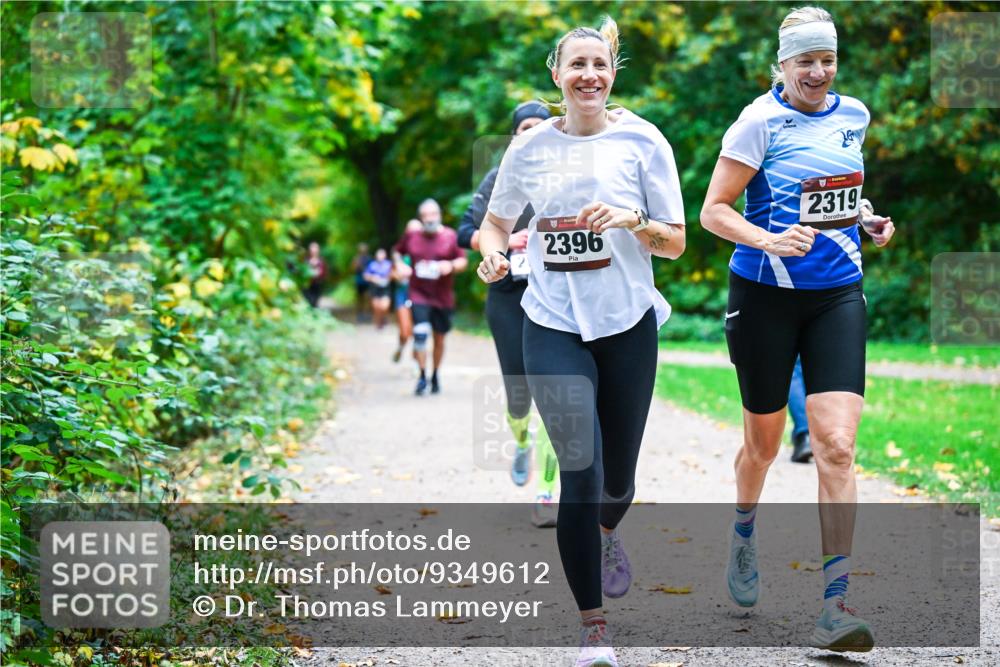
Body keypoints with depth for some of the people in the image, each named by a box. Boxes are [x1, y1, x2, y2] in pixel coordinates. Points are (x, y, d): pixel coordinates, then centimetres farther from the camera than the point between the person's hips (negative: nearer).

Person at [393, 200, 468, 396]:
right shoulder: (411, 236, 1)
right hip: (419, 295, -1)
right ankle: (422, 376, -5)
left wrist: (451, 266, -19)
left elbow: (463, 261, 1)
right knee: (420, 334, -17)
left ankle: (435, 375, 29)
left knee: (439, 338, 11)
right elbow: (397, 251, 19)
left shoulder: (450, 237, -4)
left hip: (443, 297, 1)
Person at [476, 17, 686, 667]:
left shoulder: (642, 140, -3)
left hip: (627, 324, 1)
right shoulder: (530, 146, 1)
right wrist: (493, 251, -6)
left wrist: (633, 221, -20)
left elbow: (676, 242, 0)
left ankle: (607, 532, 50)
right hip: (553, 325, 0)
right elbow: (497, 220, 16)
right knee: (579, 468, -11)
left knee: (617, 476, 11)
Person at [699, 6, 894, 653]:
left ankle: (835, 607, -11)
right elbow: (713, 210, -10)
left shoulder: (854, 115, 7)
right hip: (767, 296, -3)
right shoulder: (761, 122, -9)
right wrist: (769, 240, -26)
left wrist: (866, 218, 7)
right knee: (764, 443, 12)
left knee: (836, 445, -11)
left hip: (837, 296, 3)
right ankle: (744, 533, 46)